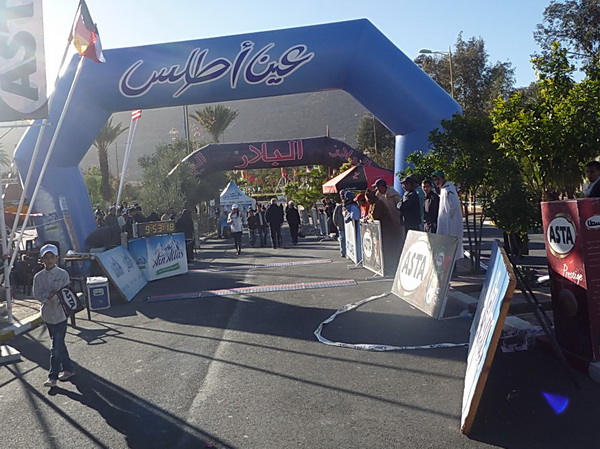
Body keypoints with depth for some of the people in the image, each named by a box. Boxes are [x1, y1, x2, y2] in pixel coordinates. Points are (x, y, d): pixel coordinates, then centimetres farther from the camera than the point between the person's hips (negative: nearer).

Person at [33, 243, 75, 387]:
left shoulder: (63, 274, -7)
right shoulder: (38, 277, 3)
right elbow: (36, 295, -3)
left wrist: (56, 296, -24)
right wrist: (48, 296, -19)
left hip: (60, 313, -5)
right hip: (47, 314, 5)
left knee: (56, 347, -6)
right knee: (59, 344, 16)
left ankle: (53, 377, 0)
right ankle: (68, 369, 29)